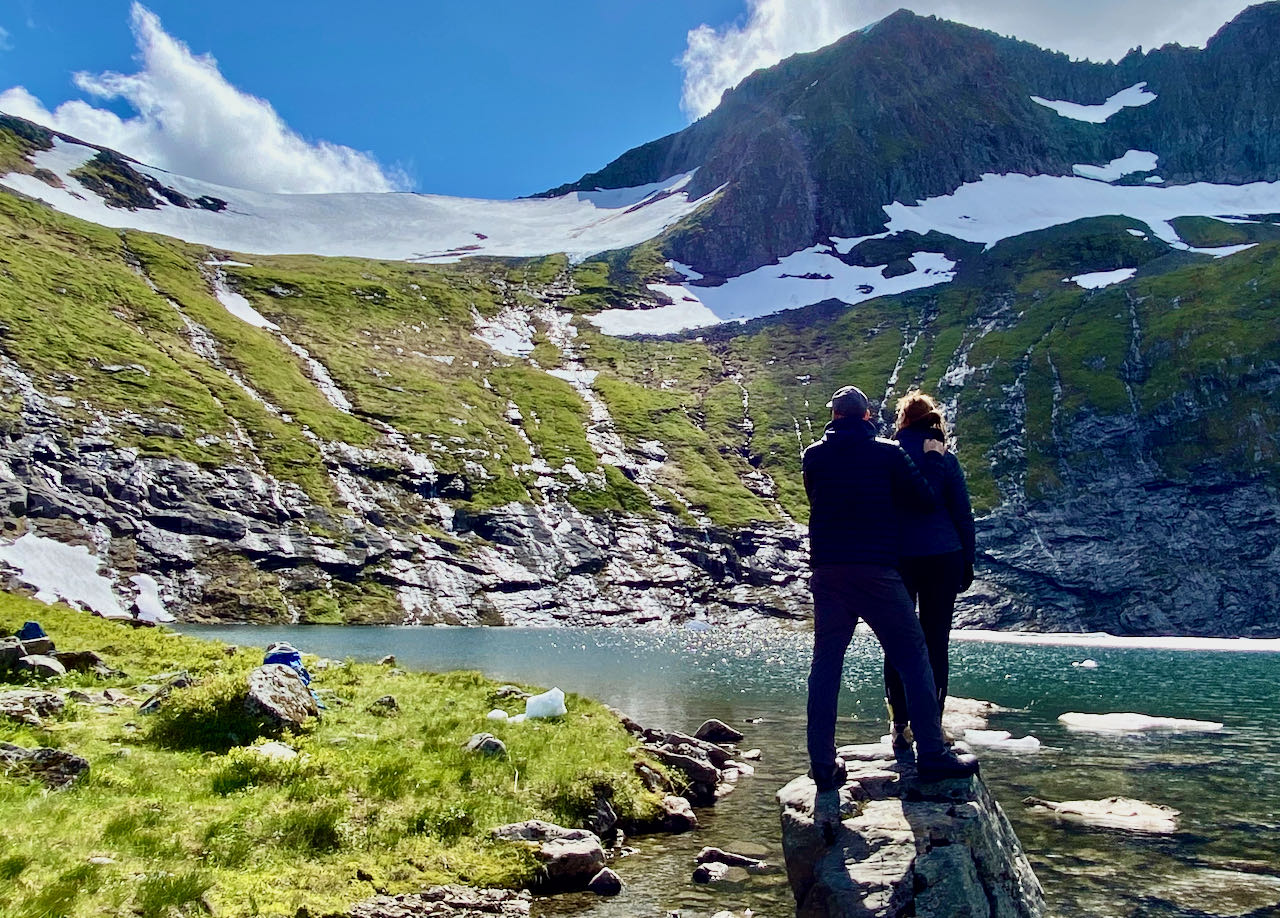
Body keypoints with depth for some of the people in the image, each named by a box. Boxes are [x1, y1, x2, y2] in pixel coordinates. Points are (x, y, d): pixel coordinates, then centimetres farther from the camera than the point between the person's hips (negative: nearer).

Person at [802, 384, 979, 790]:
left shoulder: (813, 456, 6)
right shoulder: (888, 453, -1)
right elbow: (927, 500, 3)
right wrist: (933, 459, 18)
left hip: (827, 570, 3)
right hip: (876, 570, -3)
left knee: (825, 663, 6)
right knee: (913, 657, 7)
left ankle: (823, 765, 7)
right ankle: (932, 754, 9)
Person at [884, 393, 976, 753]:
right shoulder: (946, 460, 0)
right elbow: (963, 515, 1)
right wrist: (967, 562, 9)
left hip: (897, 558, 0)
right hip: (943, 558, 0)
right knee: (936, 643, 7)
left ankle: (899, 726, 9)